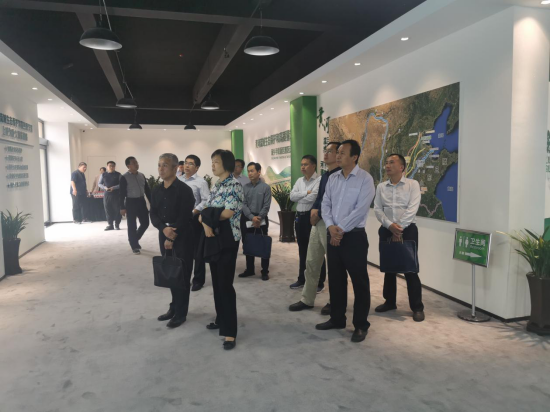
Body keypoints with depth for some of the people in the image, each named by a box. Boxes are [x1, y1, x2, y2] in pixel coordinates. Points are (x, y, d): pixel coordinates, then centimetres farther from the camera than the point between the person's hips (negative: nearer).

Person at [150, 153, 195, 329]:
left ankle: (180, 313, 13)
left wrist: (173, 238, -15)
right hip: (164, 236, 6)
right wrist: (164, 229, -15)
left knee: (182, 275, 2)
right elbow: (153, 215, 4)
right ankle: (174, 307, 27)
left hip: (183, 238, -6)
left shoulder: (184, 190, -11)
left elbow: (184, 217, -16)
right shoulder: (156, 191, 9)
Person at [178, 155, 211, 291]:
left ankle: (198, 280, 17)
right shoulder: (178, 180, 8)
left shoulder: (201, 182, -8)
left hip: (194, 219, -5)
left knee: (197, 250, 5)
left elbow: (206, 201, -14)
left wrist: (193, 213, -19)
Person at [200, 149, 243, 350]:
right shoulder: (216, 186, 13)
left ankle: (230, 331, 1)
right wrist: (205, 223, -13)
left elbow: (228, 213, -22)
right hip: (213, 239, 8)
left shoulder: (234, 185, -13)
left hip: (228, 240, -8)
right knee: (216, 281, 16)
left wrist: (206, 215, -7)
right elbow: (205, 211, 9)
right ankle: (221, 319, 31)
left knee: (225, 284, -7)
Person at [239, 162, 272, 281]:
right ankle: (250, 269, 24)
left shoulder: (265, 187, -4)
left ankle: (265, 271, 11)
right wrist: (252, 217, -15)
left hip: (261, 221, -3)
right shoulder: (245, 187, 5)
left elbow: (266, 206, -8)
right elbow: (243, 204, -2)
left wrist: (259, 218, -17)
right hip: (248, 220, 4)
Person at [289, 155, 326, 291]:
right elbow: (292, 196, 0)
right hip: (299, 217, 7)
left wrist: (299, 197, -6)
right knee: (302, 250, 16)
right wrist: (306, 192, -11)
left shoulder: (319, 180, -11)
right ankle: (302, 279, 28)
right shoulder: (299, 181, 12)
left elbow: (312, 197, -23)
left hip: (312, 217, -7)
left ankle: (319, 282, 13)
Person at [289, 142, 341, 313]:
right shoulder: (325, 176, 17)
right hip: (318, 223, 9)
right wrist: (314, 209, -1)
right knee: (311, 262, 12)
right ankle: (307, 299, 23)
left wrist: (318, 214, -12)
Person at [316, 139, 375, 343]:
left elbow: (360, 210, -16)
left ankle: (361, 325, 19)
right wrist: (331, 227, -10)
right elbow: (325, 204, 6)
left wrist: (341, 229, -15)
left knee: (359, 282, 4)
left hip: (354, 236, -6)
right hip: (333, 235, 6)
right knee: (335, 279, 14)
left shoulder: (365, 179, -10)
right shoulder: (333, 178, 9)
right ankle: (337, 319, 30)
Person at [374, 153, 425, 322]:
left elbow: (412, 209, -11)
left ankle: (417, 307, 10)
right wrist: (390, 225, -15)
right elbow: (377, 209, 1)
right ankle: (389, 302, 27)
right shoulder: (381, 187, 8)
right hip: (386, 230, 4)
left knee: (410, 269, -1)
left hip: (407, 230, -4)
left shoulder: (413, 184, -2)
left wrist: (399, 230, -16)